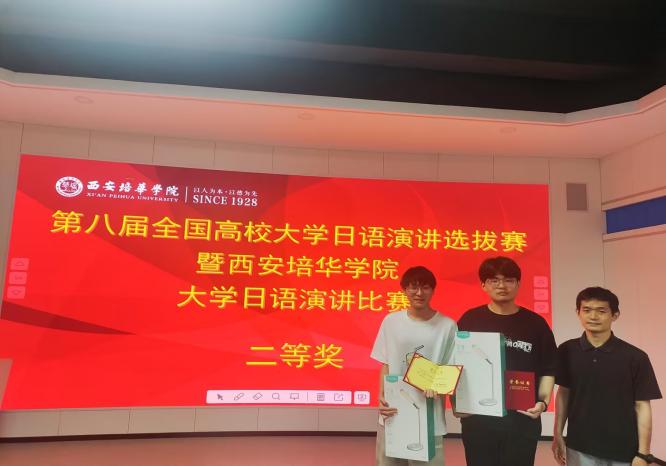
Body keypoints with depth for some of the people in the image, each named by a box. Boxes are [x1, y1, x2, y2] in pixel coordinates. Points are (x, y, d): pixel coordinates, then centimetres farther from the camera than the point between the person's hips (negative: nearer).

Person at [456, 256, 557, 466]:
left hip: (523, 419, 0)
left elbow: (548, 370, 6)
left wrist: (543, 402, -8)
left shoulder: (535, 323, 2)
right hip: (477, 418, 0)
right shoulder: (470, 320, 0)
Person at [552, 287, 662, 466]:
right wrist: (557, 434, 6)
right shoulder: (567, 351, -3)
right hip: (579, 448, 1)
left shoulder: (635, 357, -8)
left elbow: (642, 406, -5)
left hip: (623, 451, -1)